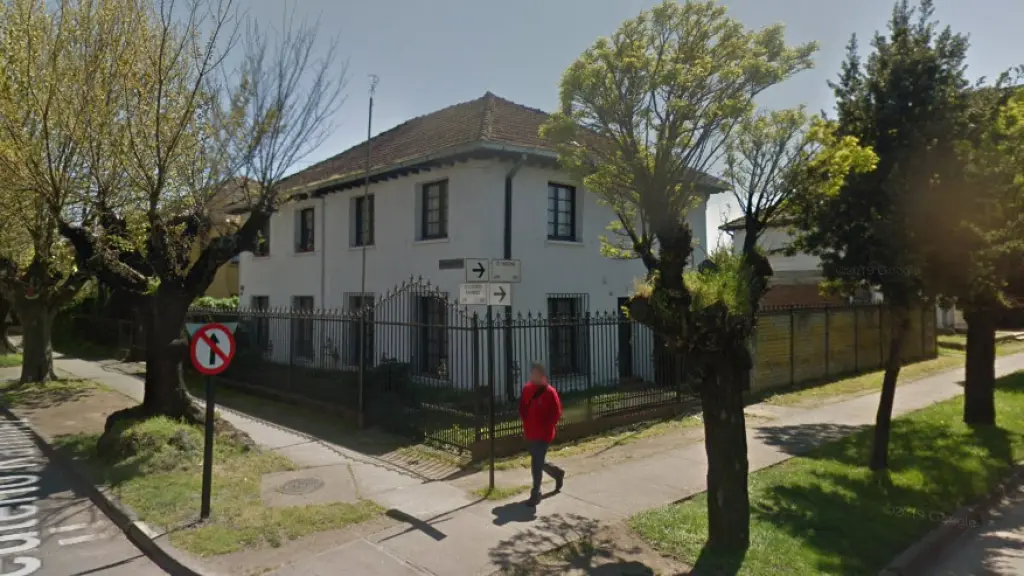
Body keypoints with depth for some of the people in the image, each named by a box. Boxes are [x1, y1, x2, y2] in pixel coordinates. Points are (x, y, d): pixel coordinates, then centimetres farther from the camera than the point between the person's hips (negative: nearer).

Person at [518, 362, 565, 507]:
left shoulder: (549, 392, -15)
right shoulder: (527, 389, 3)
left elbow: (556, 413, -13)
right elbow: (522, 407, 16)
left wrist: (546, 426, -14)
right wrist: (526, 422, 5)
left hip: (543, 434, -7)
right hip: (530, 433, 7)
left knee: (536, 464, -5)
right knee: (538, 462, 19)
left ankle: (535, 494, 8)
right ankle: (558, 473, 45)